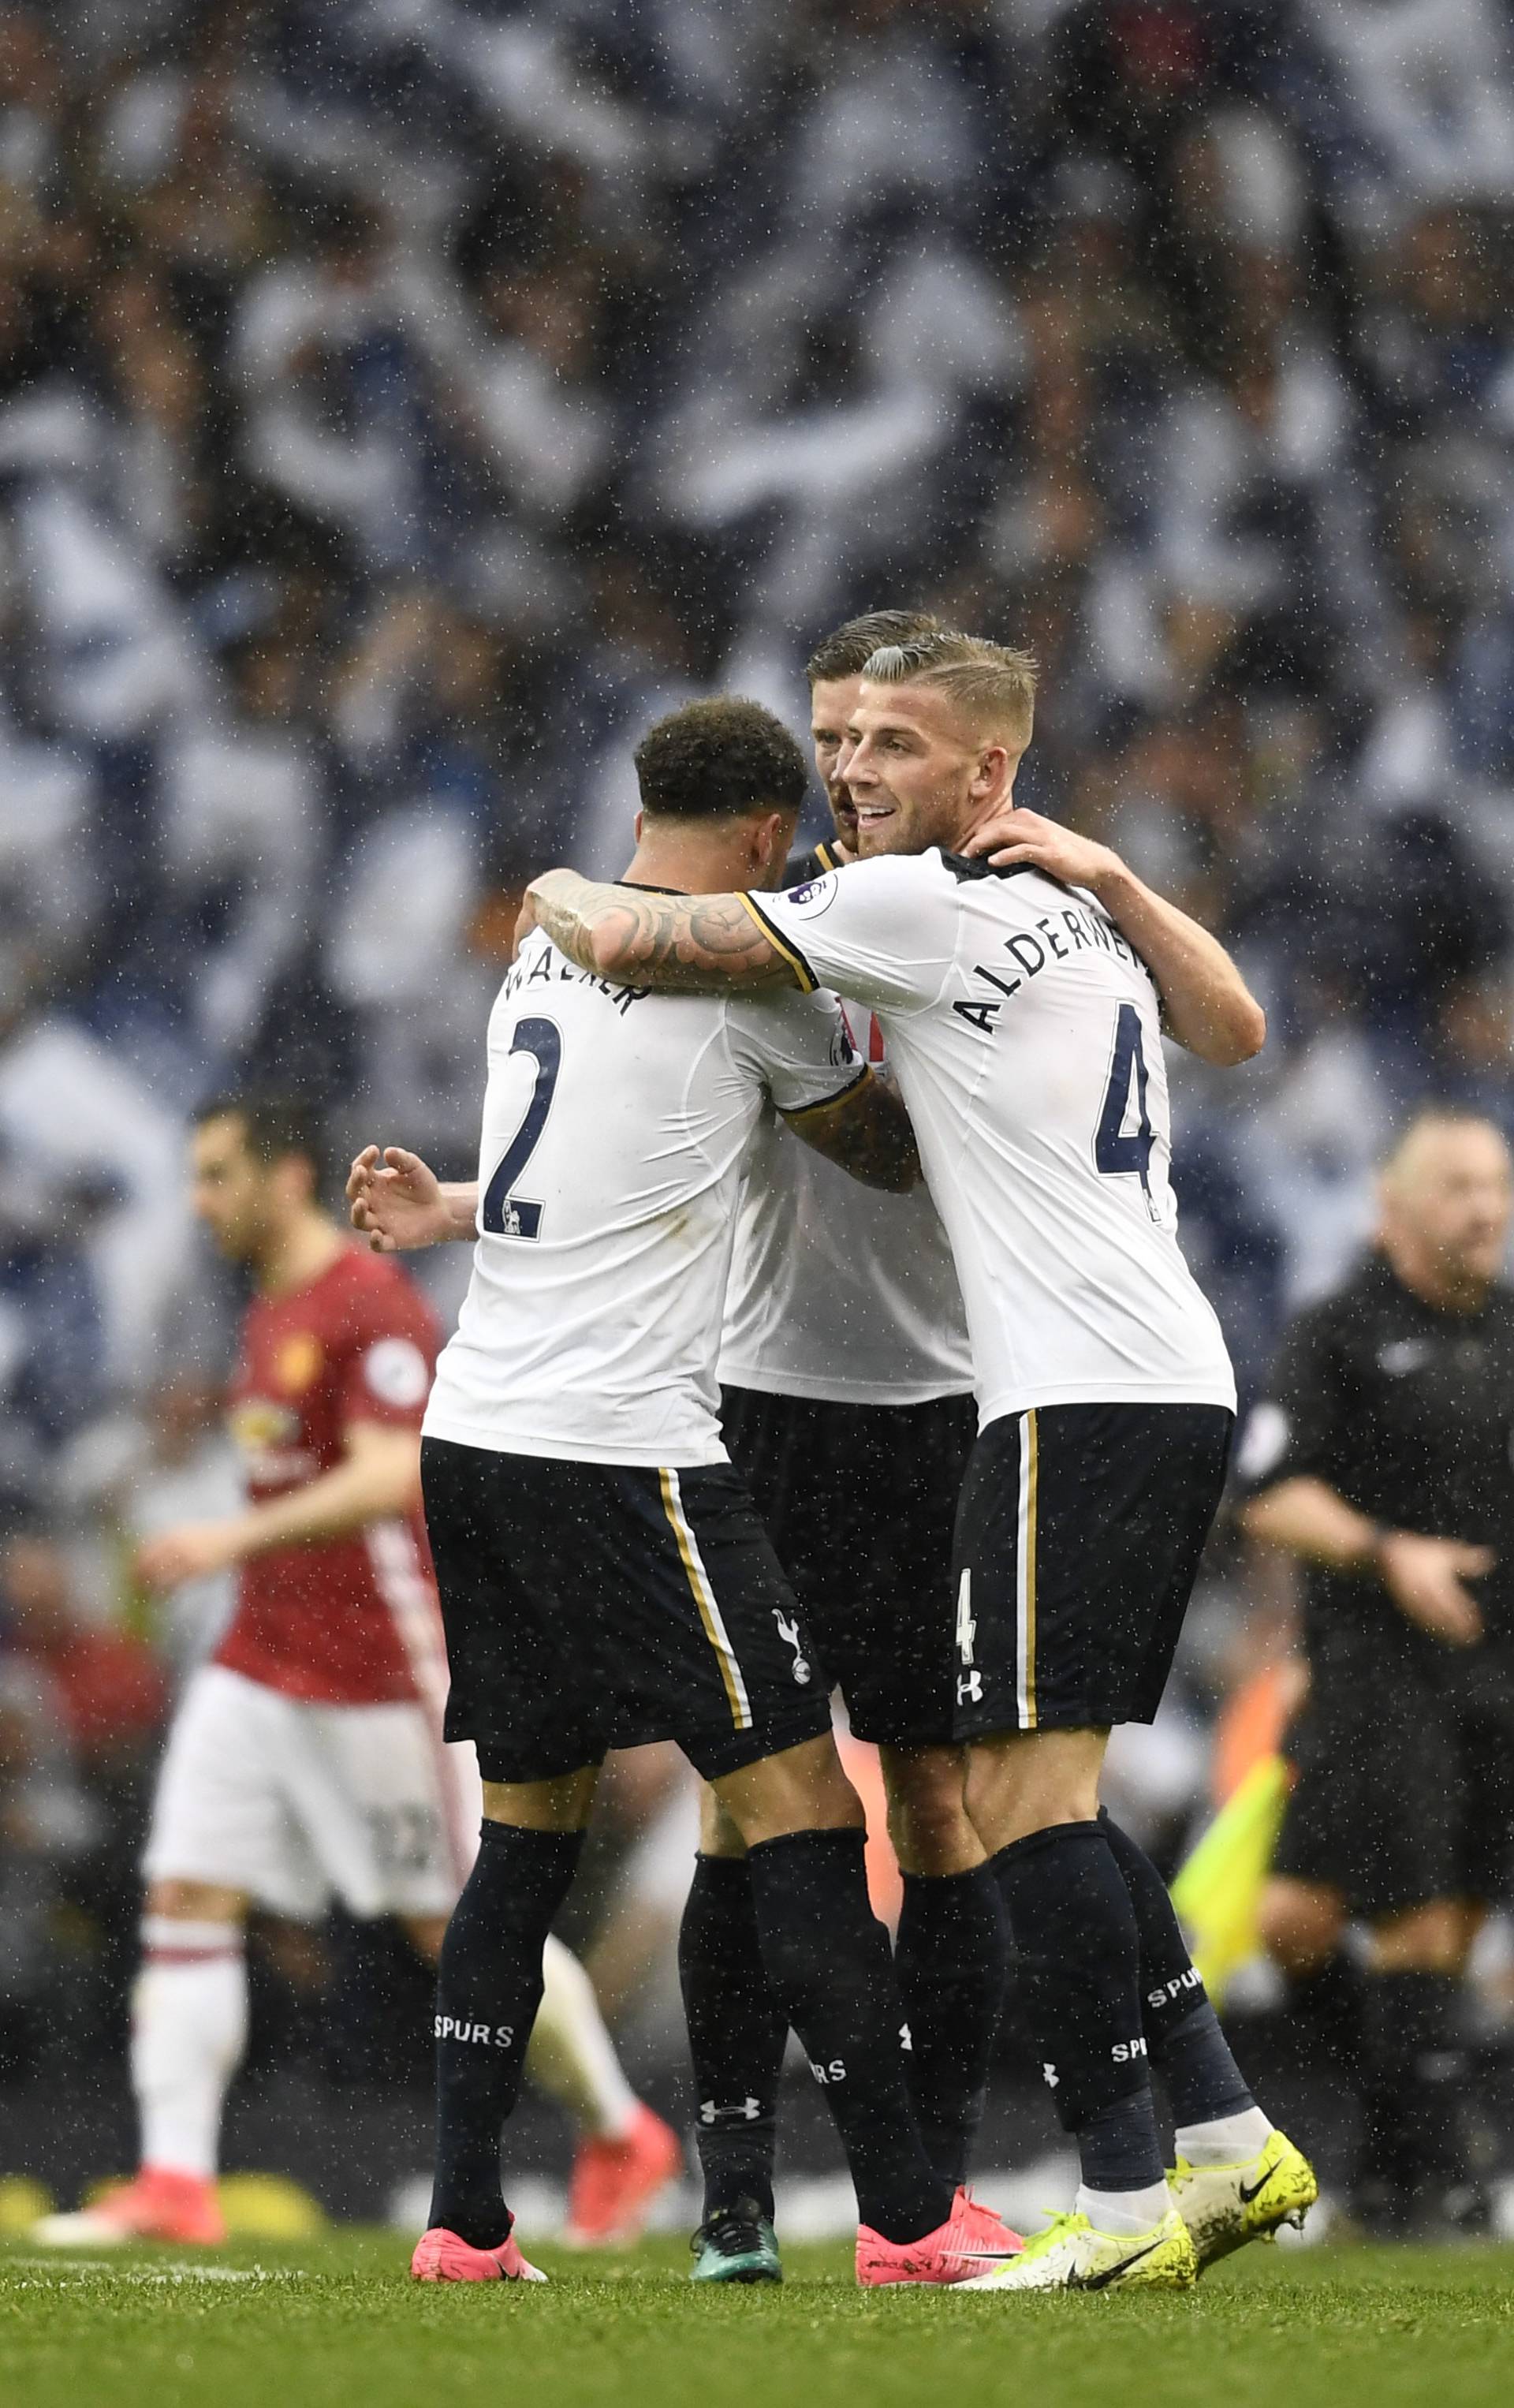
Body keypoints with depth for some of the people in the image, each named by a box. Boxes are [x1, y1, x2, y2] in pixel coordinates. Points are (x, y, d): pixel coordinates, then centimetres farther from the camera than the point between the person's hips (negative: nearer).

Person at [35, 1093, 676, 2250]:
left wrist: (239, 1540, -33)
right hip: (261, 1666, 9)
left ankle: (621, 2134, 18)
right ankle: (175, 2185, -8)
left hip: (382, 1676, -8)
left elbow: (390, 1477, -26)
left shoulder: (377, 1309, -15)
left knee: (461, 1925, 1)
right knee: (187, 1897, -5)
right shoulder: (271, 1311, 14)